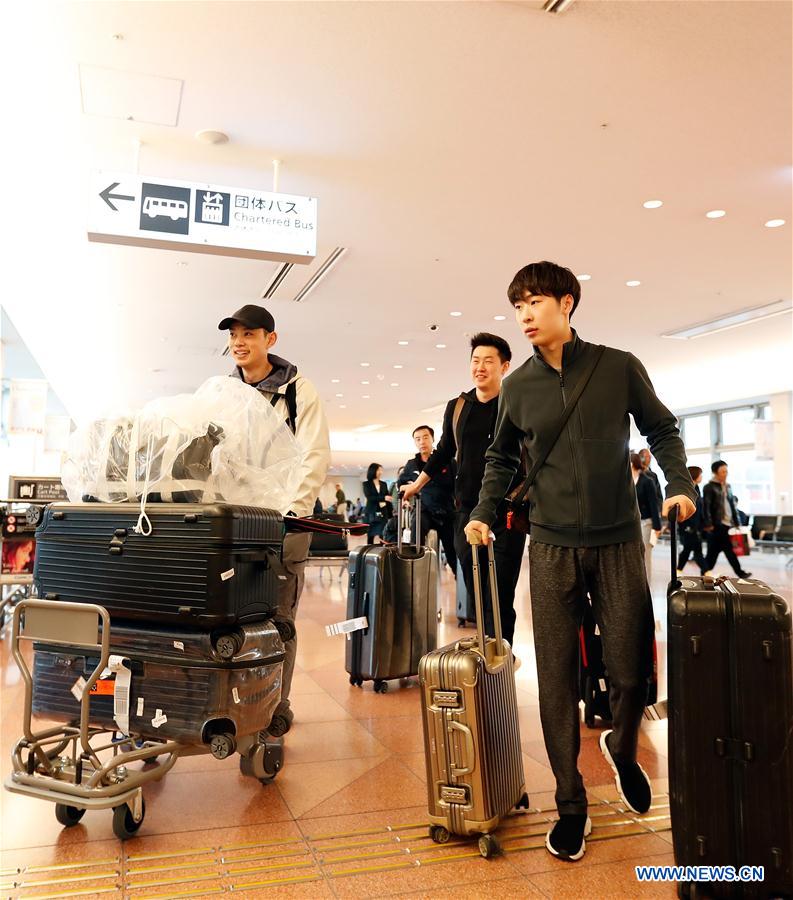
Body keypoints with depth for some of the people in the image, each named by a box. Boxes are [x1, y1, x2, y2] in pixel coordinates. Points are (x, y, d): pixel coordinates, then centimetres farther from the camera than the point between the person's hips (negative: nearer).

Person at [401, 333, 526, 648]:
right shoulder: (457, 406, 11)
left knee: (499, 595, -5)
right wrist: (417, 484, 29)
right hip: (467, 511, 4)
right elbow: (444, 452, 23)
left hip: (507, 512, -4)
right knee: (476, 593, 7)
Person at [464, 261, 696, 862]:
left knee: (632, 672, 2)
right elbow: (502, 459, 16)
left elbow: (662, 431, 9)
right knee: (557, 679, 3)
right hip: (552, 548, 1)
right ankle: (571, 804, 19)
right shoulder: (518, 387, 5)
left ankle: (623, 750, 36)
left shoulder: (619, 367, 0)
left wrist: (678, 483, -6)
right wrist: (484, 512, 3)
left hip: (619, 543, -1)